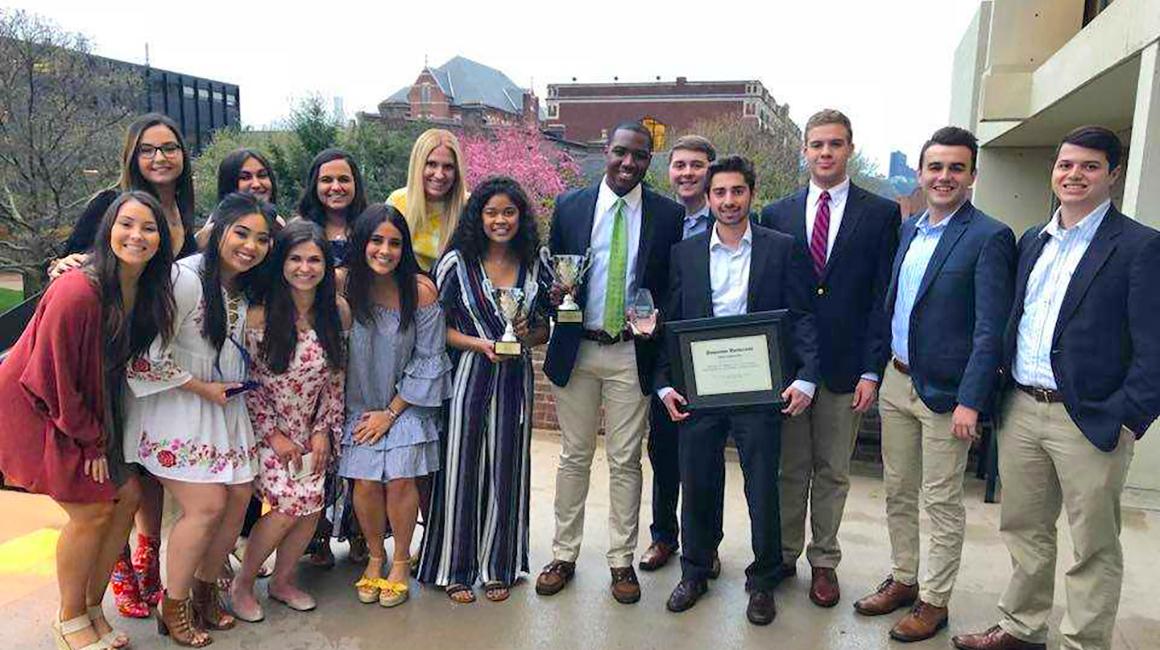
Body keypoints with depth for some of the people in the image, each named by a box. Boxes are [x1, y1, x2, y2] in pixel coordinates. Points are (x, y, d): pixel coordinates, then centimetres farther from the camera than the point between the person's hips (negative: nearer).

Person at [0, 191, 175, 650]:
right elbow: (52, 379, -22)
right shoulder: (77, 292, -28)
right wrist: (91, 441, -14)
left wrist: (101, 434, 3)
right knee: (91, 510, -7)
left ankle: (94, 607, 21)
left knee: (127, 494, 3)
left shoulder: (148, 293, -5)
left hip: (88, 409, 7)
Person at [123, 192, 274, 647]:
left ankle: (205, 591, 26)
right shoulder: (185, 279, -19)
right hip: (176, 406, -8)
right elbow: (149, 356, -22)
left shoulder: (245, 288, 7)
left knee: (239, 497, 5)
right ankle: (173, 607, 10)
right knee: (207, 504, -11)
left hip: (224, 405, 8)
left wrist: (235, 388, 9)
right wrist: (203, 388, -14)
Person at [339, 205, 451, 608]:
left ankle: (401, 560, 13)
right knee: (365, 481, -8)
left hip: (406, 401, -1)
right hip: (360, 404, 2)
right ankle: (375, 556, 18)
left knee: (399, 479, -12)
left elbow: (429, 359, -8)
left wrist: (391, 412, -7)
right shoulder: (344, 287, -10)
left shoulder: (420, 291, -14)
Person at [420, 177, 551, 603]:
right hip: (468, 376, -2)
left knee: (506, 471, 9)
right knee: (461, 468, 4)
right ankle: (455, 567, 19)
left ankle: (498, 567, 23)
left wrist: (527, 335, -9)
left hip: (515, 380, 3)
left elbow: (545, 328, 12)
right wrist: (480, 344, -16)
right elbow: (438, 327, -2)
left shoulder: (535, 266, 5)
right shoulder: (457, 262, -3)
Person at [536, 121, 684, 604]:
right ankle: (564, 555, 25)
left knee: (626, 461, 7)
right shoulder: (569, 206, 2)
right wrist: (554, 294, -13)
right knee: (574, 456, 11)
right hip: (576, 349, 1)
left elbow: (675, 287, 4)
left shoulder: (669, 214, 0)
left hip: (633, 353, -1)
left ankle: (622, 561, 22)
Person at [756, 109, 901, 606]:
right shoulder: (776, 215, 6)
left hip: (845, 366, -1)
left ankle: (824, 561, 27)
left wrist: (872, 370, -8)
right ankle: (784, 555, 27)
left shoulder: (881, 213, 1)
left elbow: (883, 298, -2)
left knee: (832, 472, 11)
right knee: (789, 468, 11)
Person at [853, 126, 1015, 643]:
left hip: (946, 392, -6)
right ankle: (903, 580, 33)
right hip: (897, 382, 7)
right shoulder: (908, 230, 10)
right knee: (897, 493, 16)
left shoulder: (989, 238, -11)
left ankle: (935, 601, 22)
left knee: (942, 504, 6)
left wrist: (970, 401, -19)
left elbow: (990, 329, -15)